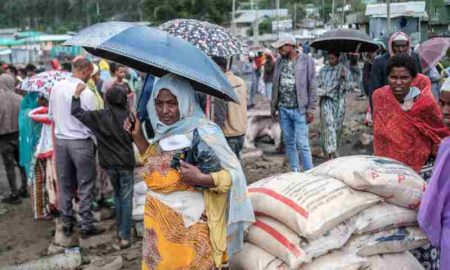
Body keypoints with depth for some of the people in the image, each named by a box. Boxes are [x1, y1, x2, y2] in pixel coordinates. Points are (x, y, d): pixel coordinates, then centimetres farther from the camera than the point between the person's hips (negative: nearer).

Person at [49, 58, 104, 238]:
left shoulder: (56, 87, 0)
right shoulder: (87, 93, -16)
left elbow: (52, 117, 8)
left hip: (60, 141, 5)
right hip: (81, 142, -5)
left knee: (65, 184, 14)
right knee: (85, 186, 5)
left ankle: (67, 224, 22)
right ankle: (86, 226, 10)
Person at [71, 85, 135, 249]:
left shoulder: (99, 116, -7)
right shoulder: (128, 116, -10)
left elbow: (77, 112, -5)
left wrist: (76, 94, 4)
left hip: (109, 163, 3)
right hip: (126, 162, -3)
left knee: (117, 195, 20)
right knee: (126, 199, 1)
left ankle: (120, 230, 26)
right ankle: (125, 236, -3)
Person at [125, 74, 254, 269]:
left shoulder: (203, 132, -16)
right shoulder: (164, 132, 3)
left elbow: (234, 173, -13)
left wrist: (201, 179, -28)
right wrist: (137, 136, 9)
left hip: (189, 226, -6)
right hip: (158, 223, 6)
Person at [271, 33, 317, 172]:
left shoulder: (306, 60, -6)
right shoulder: (279, 62, 8)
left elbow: (312, 86, -6)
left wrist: (311, 109, -10)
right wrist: (273, 106, 10)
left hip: (299, 109, -5)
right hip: (283, 109, 5)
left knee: (302, 143, -7)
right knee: (289, 142, 11)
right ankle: (295, 172, 22)